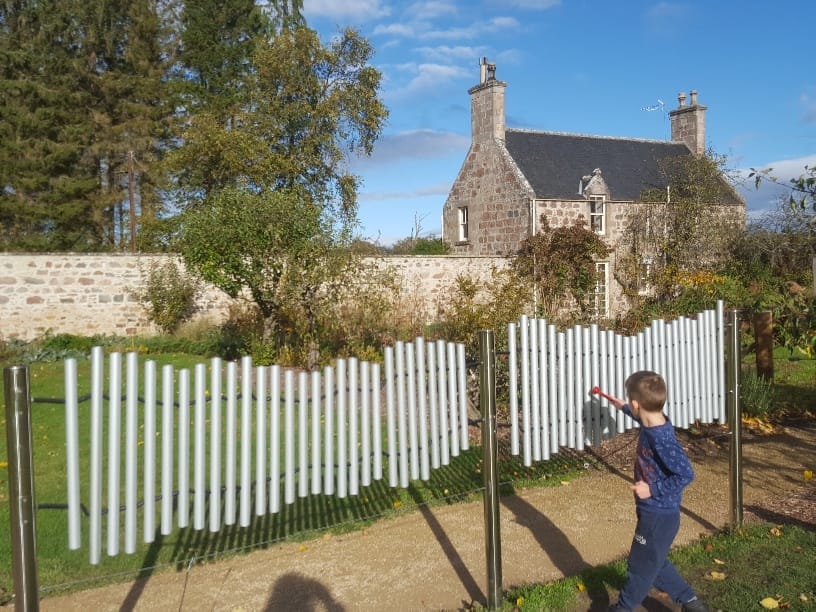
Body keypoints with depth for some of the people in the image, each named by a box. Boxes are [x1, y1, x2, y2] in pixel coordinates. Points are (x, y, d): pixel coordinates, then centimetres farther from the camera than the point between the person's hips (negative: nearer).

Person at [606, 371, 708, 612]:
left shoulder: (662, 440, -31)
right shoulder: (654, 423, -3)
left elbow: (686, 474, -29)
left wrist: (653, 489, -28)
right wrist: (623, 408, 35)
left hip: (658, 516, -9)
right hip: (654, 512, 9)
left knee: (641, 566, 12)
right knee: (654, 563, 24)